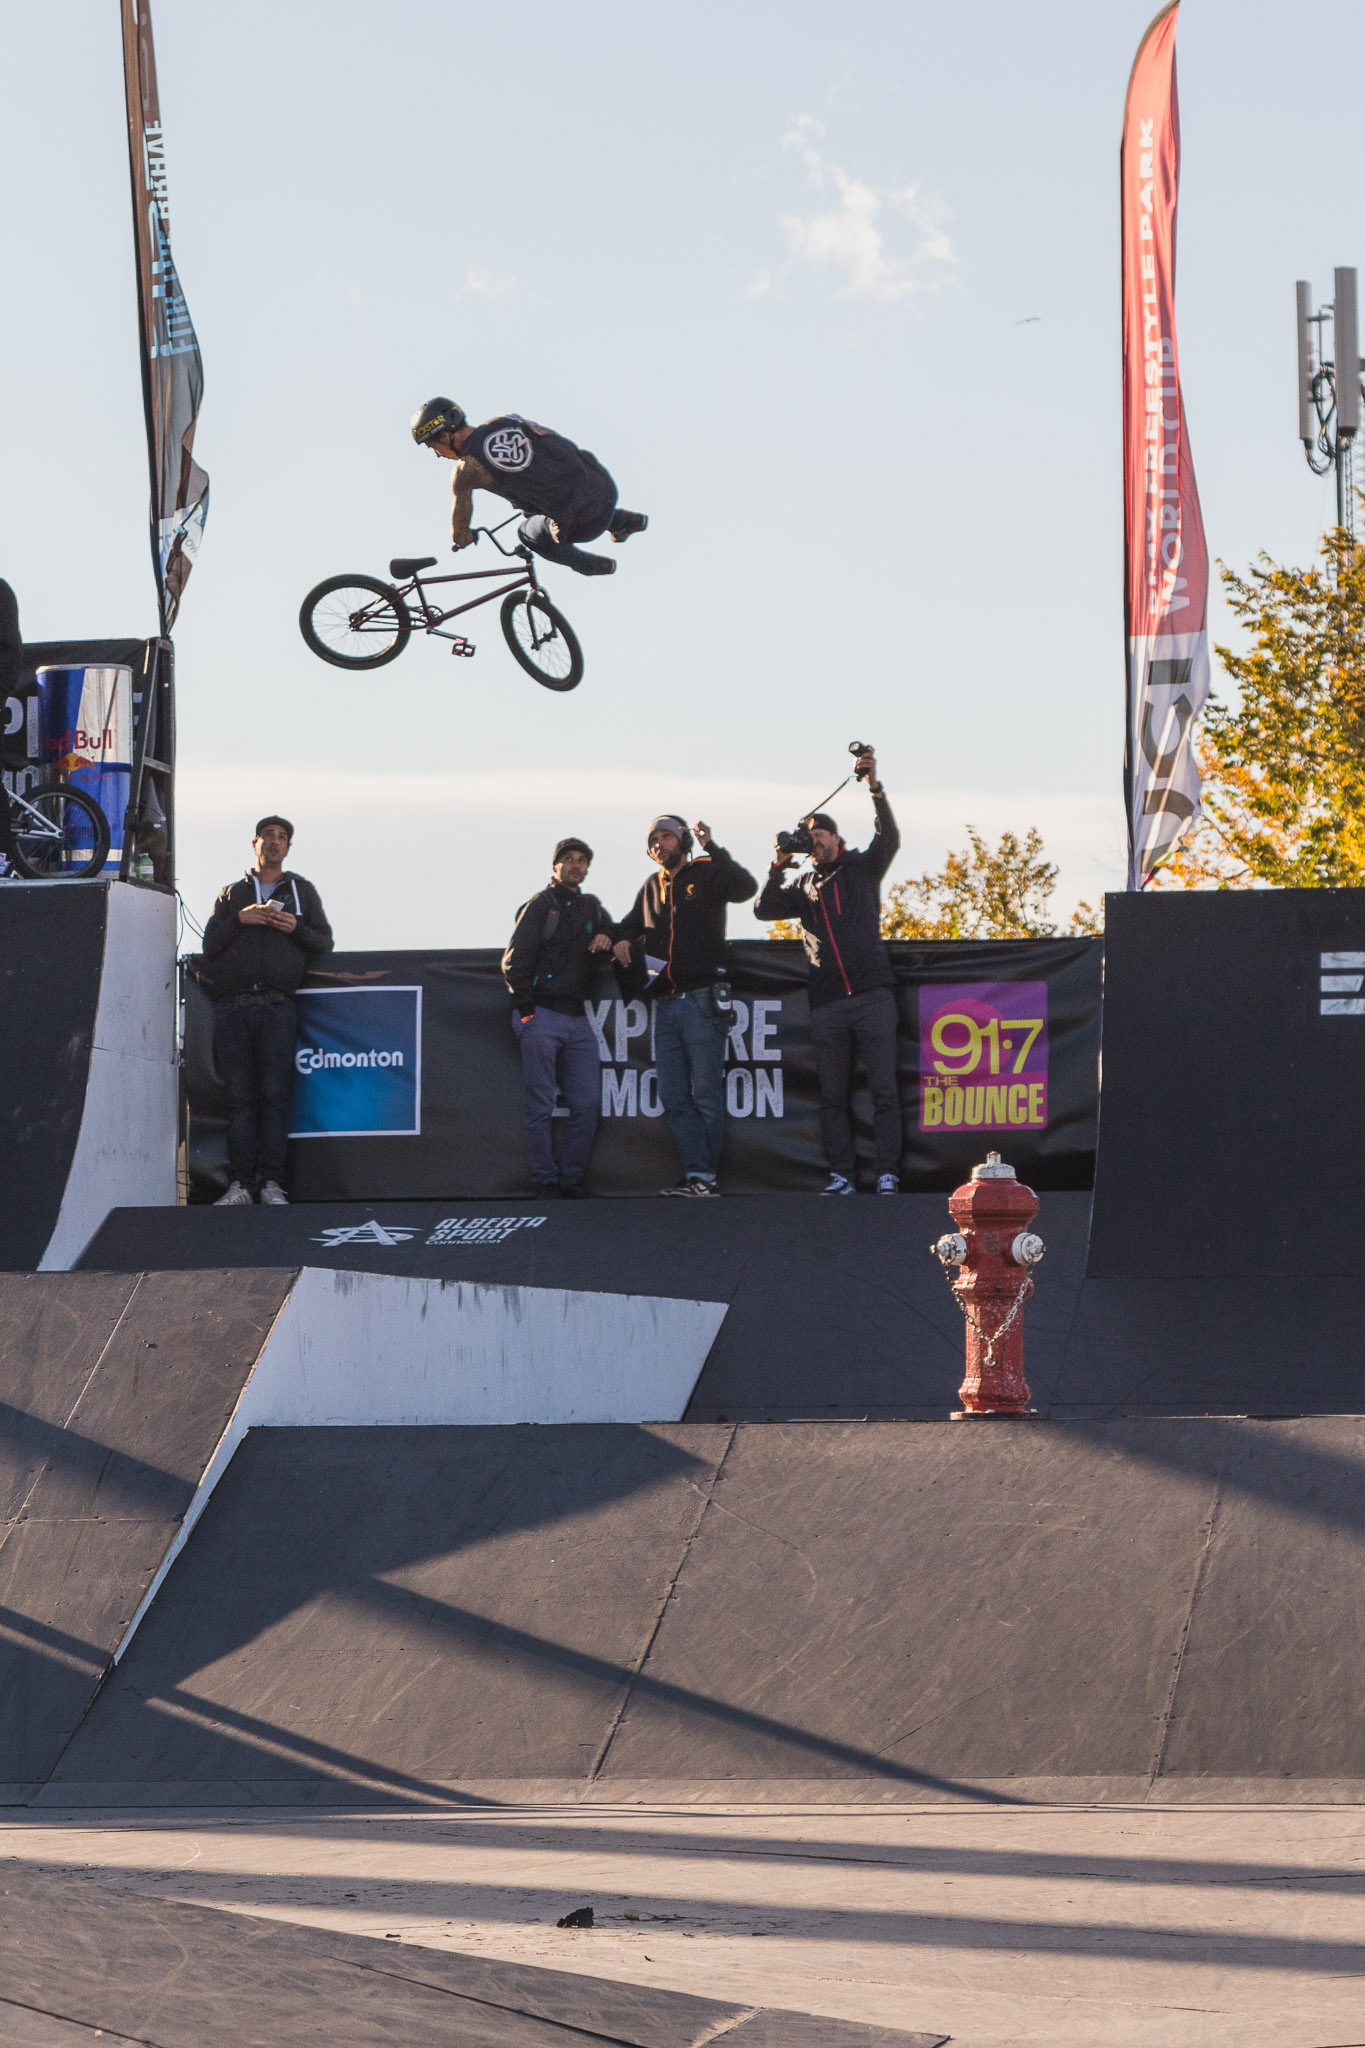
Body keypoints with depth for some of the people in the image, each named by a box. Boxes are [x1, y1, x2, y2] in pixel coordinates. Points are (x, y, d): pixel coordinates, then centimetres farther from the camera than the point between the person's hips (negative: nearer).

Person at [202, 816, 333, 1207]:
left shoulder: (302, 891, 21)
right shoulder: (232, 893, 22)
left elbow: (325, 941, 15)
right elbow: (210, 944, 12)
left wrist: (296, 929, -3)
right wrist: (240, 919, -3)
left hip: (277, 1006, -1)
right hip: (232, 1008, 1)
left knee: (275, 1095, -10)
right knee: (240, 1097, -5)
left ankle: (270, 1182, -11)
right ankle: (239, 1183, -8)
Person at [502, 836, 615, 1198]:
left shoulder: (591, 908, 19)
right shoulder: (541, 905, 2)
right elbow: (515, 959, -3)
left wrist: (607, 939, 4)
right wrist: (525, 1007, -12)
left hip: (576, 1019, 6)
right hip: (542, 1016, -6)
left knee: (587, 1103, 1)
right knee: (541, 1106, -5)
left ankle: (571, 1177, 8)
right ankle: (544, 1179, -2)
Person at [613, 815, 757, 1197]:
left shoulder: (707, 874, 1)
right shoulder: (653, 887, 20)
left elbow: (745, 888, -19)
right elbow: (630, 923, 36)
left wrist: (712, 848, -21)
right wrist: (622, 940, 13)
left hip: (702, 1002, -7)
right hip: (666, 1004, 7)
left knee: (705, 1094, -5)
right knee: (675, 1098, 1)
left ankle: (706, 1177, -3)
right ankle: (696, 1175, 0)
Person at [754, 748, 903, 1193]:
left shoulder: (861, 868, 9)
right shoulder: (803, 887, 18)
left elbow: (889, 839, -7)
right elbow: (764, 909, 7)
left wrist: (874, 787, -20)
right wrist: (778, 868, -7)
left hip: (872, 996, -3)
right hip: (827, 1002, 3)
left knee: (884, 1090, -6)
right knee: (832, 1097, 3)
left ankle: (887, 1174, -6)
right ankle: (841, 1176, 6)